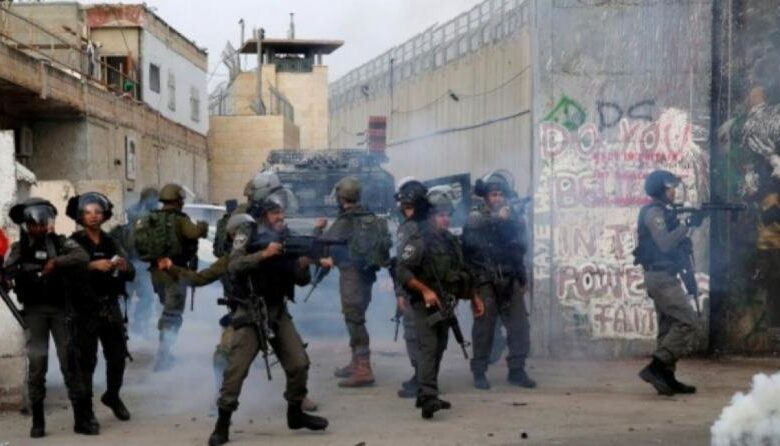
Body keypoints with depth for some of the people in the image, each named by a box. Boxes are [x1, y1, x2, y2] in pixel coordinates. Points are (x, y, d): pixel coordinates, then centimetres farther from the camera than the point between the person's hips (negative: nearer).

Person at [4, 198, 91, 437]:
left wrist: (56, 262, -22)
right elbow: (8, 270, -5)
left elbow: (82, 257, -13)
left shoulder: (61, 243, 3)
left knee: (70, 361, 1)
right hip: (34, 310, 0)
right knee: (36, 363, 0)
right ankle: (37, 421, 8)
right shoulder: (19, 248, 5)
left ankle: (81, 418, 5)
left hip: (61, 308, 0)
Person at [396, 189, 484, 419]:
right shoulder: (418, 242, -9)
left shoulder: (452, 242, 15)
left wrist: (474, 296, 17)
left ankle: (426, 395, 18)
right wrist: (425, 290, -24)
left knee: (439, 349, 10)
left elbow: (462, 273, 24)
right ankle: (428, 397, -25)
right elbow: (403, 272, -16)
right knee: (428, 347, -16)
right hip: (425, 305, -8)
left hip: (446, 305, 8)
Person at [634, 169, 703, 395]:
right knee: (688, 322, -13)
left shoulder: (663, 212, 18)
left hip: (663, 277, 10)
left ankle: (666, 377, 12)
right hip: (661, 276, -10)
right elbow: (664, 244, -22)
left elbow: (674, 243, 17)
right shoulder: (653, 212, -11)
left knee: (669, 326, 10)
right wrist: (688, 224, -17)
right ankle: (655, 368, -15)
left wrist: (688, 227, 4)